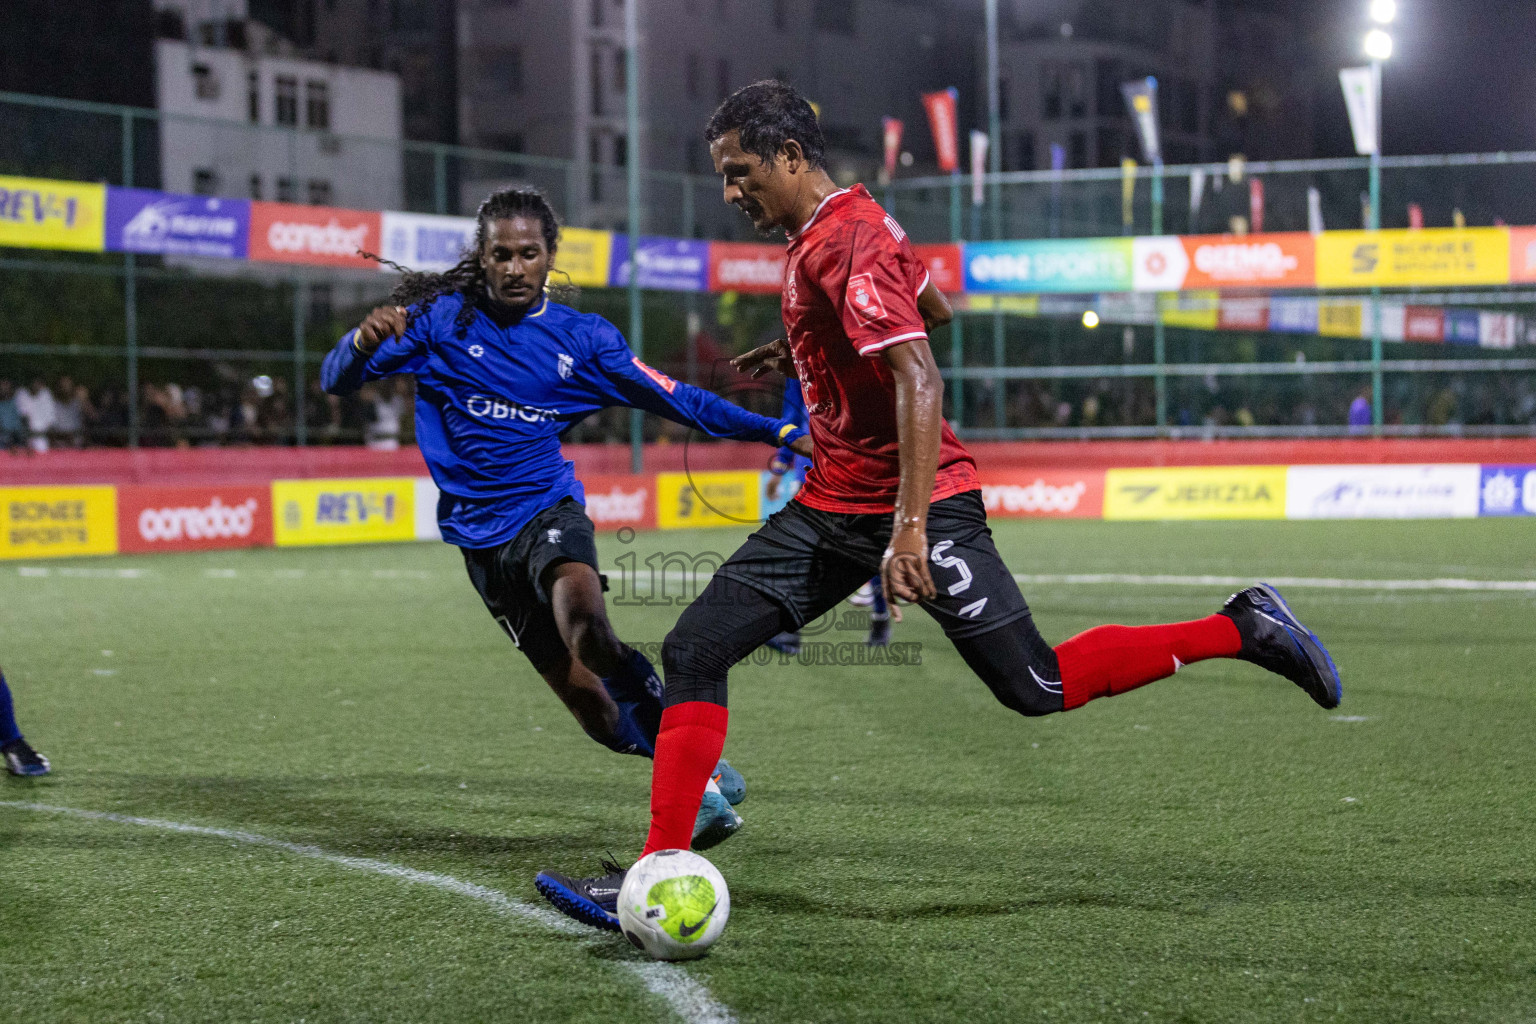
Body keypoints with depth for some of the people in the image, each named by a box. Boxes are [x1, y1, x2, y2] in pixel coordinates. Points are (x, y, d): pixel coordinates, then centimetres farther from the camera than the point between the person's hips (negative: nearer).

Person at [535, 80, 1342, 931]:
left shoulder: (846, 244, -18)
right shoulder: (829, 229, 11)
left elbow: (919, 380, -27)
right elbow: (934, 306, 26)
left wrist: (910, 526, -33)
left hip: (920, 505, -10)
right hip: (832, 507, 10)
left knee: (1038, 689, -6)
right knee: (693, 653, -2)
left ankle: (1244, 629, 9)